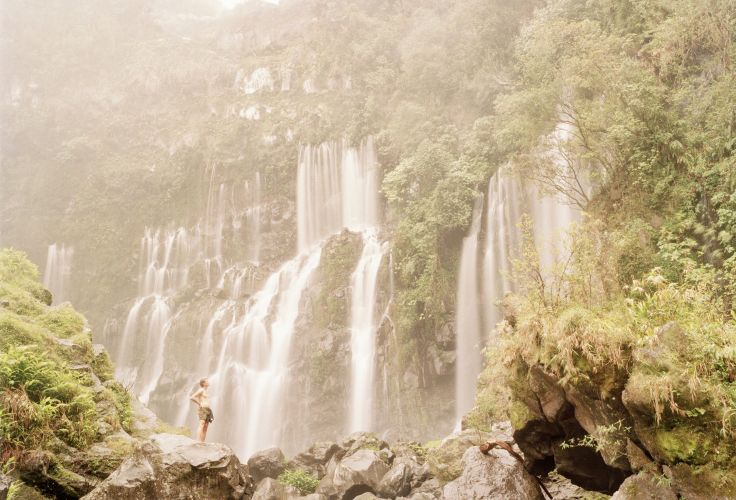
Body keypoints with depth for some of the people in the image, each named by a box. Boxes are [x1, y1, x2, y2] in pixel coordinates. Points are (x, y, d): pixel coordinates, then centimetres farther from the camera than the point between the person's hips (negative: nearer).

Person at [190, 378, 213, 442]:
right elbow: (191, 397, -15)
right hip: (203, 410, -9)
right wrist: (199, 404, -11)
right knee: (202, 425, -20)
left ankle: (203, 442, 0)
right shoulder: (201, 390, -4)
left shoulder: (205, 391, 22)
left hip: (208, 410, 9)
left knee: (206, 427, 3)